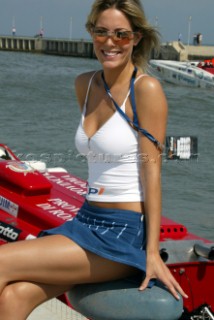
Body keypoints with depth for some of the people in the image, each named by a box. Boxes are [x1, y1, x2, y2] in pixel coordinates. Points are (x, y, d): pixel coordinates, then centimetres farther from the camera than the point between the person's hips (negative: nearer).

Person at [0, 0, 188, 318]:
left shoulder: (146, 89, -10)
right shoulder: (85, 85, 11)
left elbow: (152, 168, -13)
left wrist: (153, 252, -15)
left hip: (125, 233, -6)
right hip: (86, 221, 6)